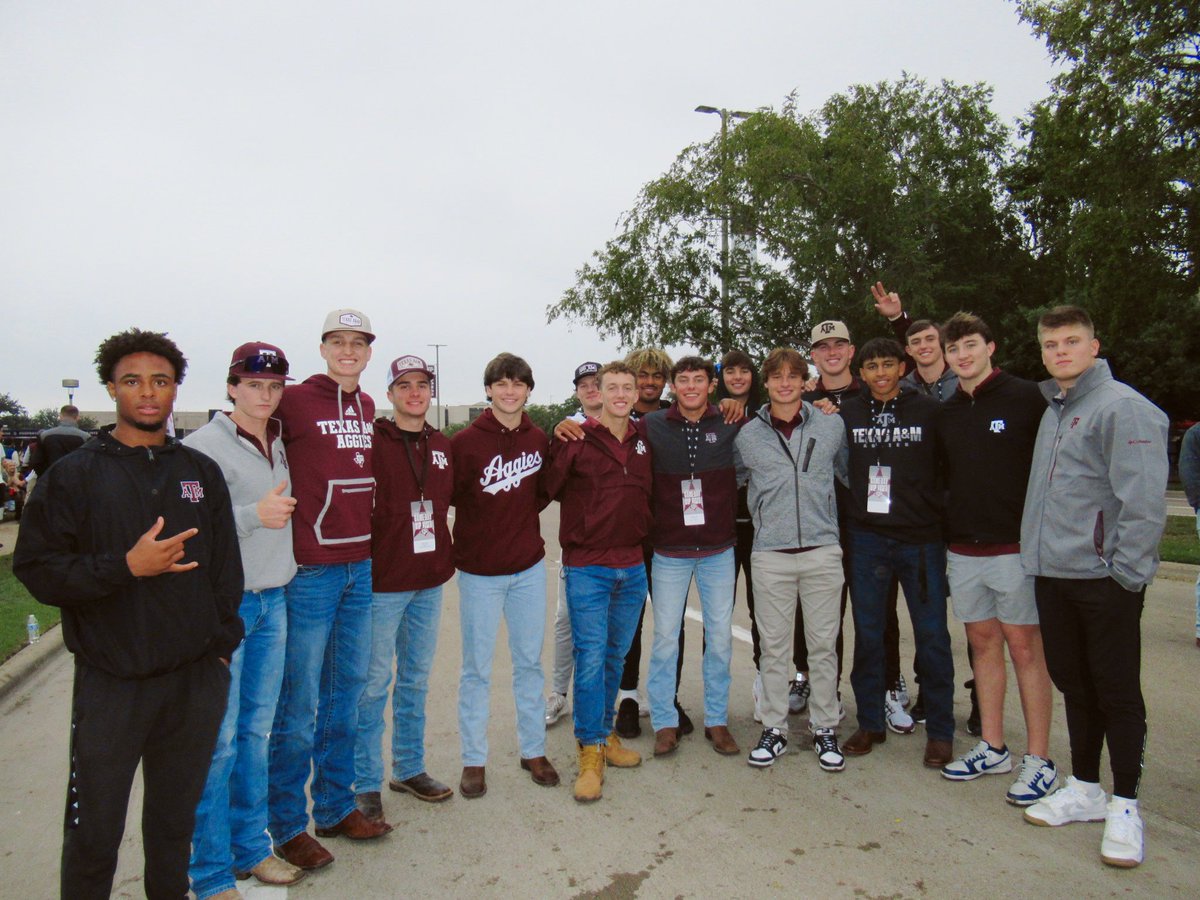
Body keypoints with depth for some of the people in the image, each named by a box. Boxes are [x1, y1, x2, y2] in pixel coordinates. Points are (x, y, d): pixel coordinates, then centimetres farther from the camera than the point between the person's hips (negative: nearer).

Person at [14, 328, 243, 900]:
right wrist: (126, 566, -19)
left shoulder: (201, 472, 8)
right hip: (110, 685, -2)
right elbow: (36, 569, -6)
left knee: (175, 820, 16)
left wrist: (223, 646, 9)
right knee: (93, 831, 8)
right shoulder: (73, 476, -1)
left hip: (196, 681, 3)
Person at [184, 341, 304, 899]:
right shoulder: (202, 446, -9)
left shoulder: (279, 444, 11)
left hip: (272, 601, 6)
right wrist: (254, 514, -31)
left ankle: (250, 846, 29)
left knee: (256, 729, 14)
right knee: (218, 738, -1)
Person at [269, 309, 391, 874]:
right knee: (299, 704, 3)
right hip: (310, 569, -6)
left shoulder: (368, 407, 10)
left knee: (346, 693, 16)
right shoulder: (294, 401, -8)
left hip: (362, 565, 6)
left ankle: (336, 805, 32)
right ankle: (287, 823, 21)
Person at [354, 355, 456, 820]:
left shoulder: (442, 446, 8)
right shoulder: (372, 442, -10)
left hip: (429, 581, 6)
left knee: (416, 679, 16)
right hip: (382, 580, -6)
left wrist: (443, 555, 12)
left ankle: (409, 768, 32)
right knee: (375, 682, 3)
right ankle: (366, 783, 18)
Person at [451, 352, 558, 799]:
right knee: (477, 668, 7)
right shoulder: (466, 441, -11)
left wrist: (523, 514, 2)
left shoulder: (539, 439, 2)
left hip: (529, 566, 3)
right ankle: (473, 759, 22)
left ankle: (534, 750, 28)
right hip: (480, 570, -3)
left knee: (529, 662, 13)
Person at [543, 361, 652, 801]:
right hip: (587, 568, -5)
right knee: (590, 658, -3)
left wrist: (640, 539, 12)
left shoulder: (644, 441, 7)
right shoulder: (577, 439, -9)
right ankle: (591, 751, 9)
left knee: (616, 656, 15)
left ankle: (605, 733, 32)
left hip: (632, 567, 5)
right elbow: (549, 489, -11)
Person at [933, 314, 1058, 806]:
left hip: (1015, 545, -5)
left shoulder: (1025, 397, -4)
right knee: (984, 644, 12)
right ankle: (993, 748, 22)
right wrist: (950, 523, 10)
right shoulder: (946, 412, 11)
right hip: (962, 549, 5)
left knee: (1024, 646, 0)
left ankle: (1039, 759, 11)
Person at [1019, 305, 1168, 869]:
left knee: (1117, 692, 4)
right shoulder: (1051, 411, 15)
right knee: (1072, 684, 16)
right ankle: (1084, 789, 29)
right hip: (1052, 574, 8)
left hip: (1105, 579, -8)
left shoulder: (1123, 407, -11)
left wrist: (1124, 571, -17)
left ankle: (1124, 805, 18)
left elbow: (1144, 500, -17)